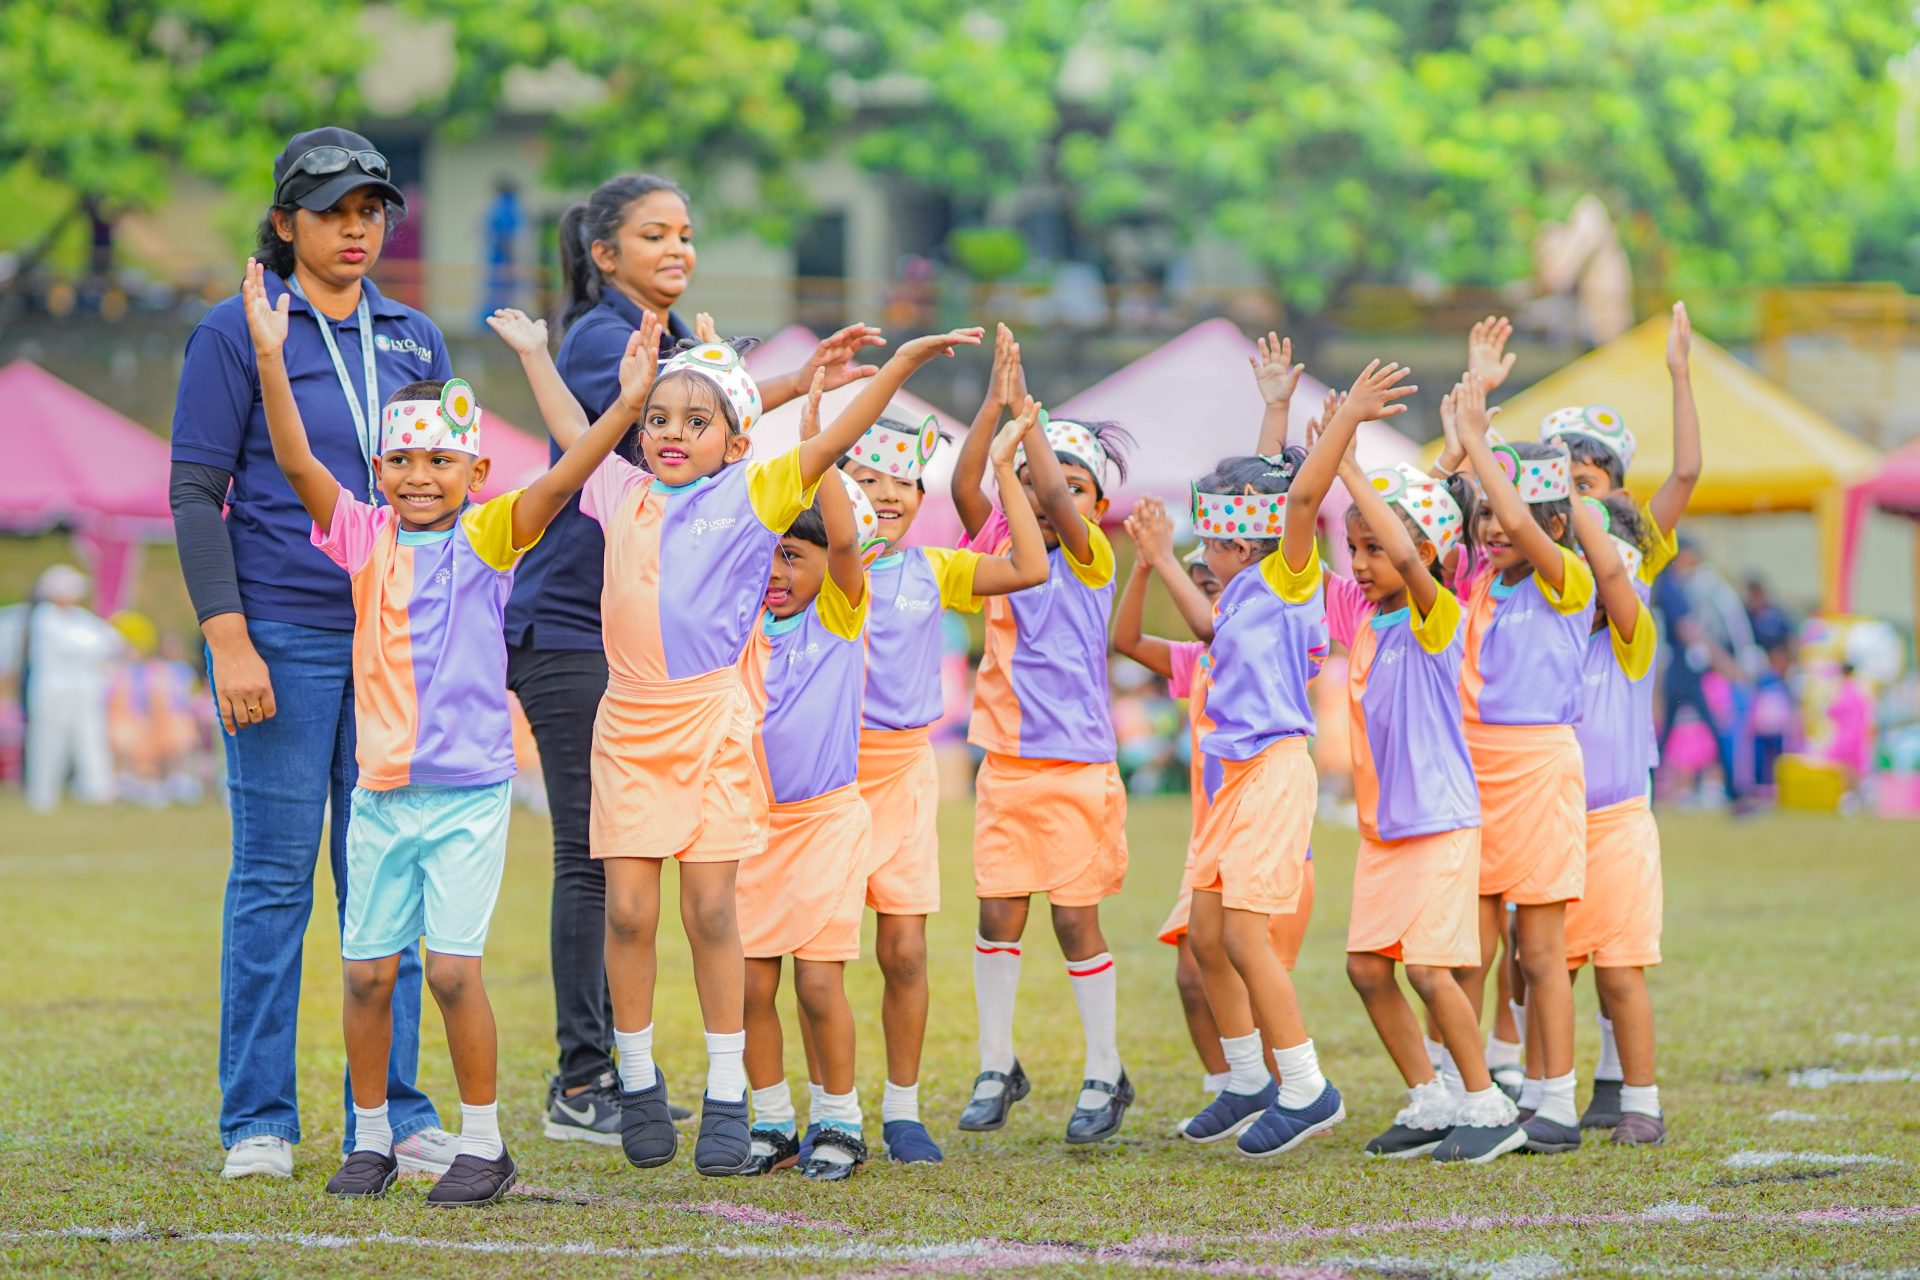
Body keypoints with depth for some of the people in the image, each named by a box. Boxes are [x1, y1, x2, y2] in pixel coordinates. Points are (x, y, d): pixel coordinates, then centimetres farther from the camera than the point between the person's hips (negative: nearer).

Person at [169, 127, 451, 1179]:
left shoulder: (414, 341, 13)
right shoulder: (237, 334, -1)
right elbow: (194, 492, -5)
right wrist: (228, 638, -13)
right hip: (284, 637, -4)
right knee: (274, 875, -2)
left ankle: (392, 1114, 9)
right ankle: (258, 1122, 5)